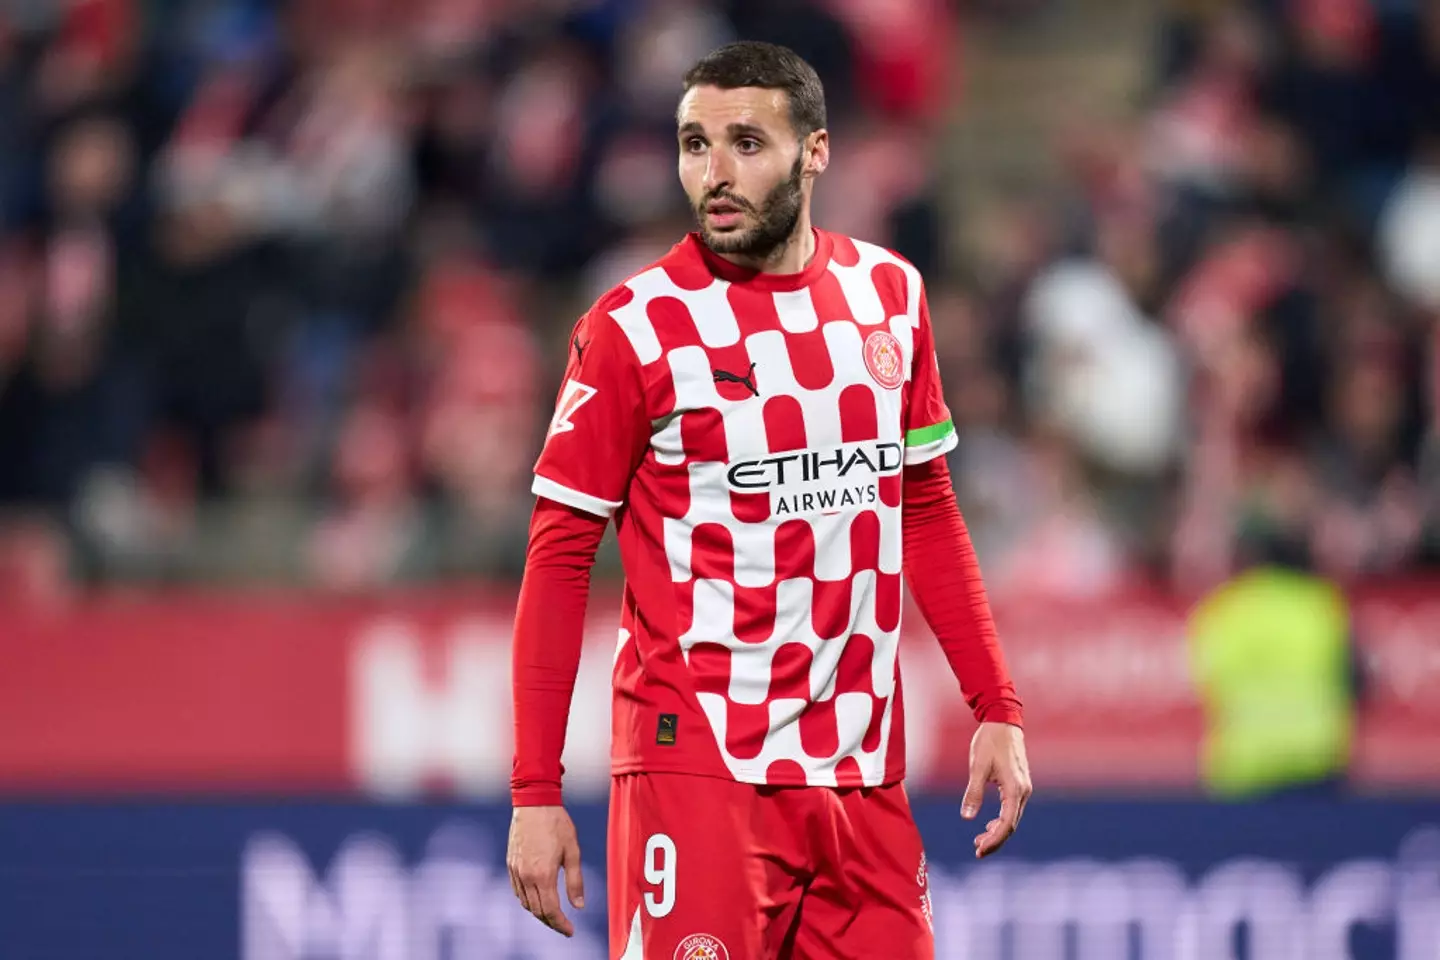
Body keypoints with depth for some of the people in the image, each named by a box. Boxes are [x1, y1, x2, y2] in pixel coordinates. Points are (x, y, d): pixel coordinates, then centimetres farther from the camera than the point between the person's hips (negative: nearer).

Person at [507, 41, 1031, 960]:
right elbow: (559, 558, -5)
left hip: (863, 772, 5)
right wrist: (536, 792, -10)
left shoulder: (891, 294, 8)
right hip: (699, 767, -5)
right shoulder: (636, 327, -6)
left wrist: (997, 708, 10)